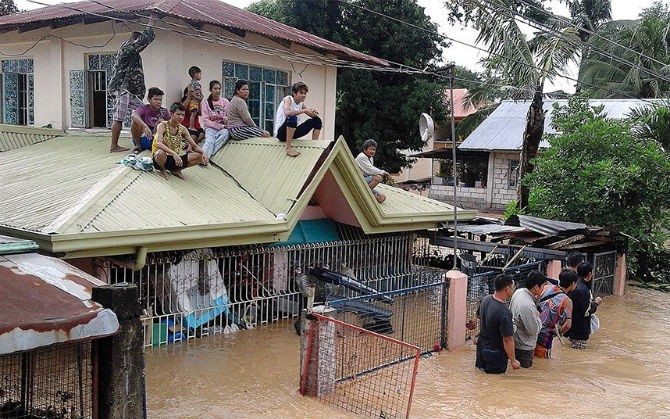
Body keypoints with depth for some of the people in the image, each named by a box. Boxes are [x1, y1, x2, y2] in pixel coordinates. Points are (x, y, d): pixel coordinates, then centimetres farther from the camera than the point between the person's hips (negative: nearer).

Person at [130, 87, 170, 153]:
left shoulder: (164, 112, 0)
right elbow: (133, 115, -33)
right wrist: (146, 127, -46)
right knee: (136, 123, -27)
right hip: (142, 138, -1)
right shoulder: (144, 109, -10)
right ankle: (138, 146, -6)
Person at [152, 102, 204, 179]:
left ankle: (176, 170, 6)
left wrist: (203, 153, -19)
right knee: (161, 153, -41)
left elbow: (194, 145, 3)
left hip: (175, 159, 5)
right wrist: (173, 153, -44)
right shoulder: (162, 126, -13)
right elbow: (158, 143, -30)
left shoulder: (182, 129, 2)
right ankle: (163, 170, -6)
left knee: (199, 156, -11)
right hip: (160, 158, -5)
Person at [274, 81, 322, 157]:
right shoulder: (288, 99, -11)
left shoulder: (301, 104, 9)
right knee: (292, 117, -40)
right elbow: (287, 113, -32)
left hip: (292, 132, 8)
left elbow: (313, 116, 13)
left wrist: (313, 113, -11)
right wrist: (304, 110, -27)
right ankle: (288, 148, -33)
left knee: (317, 120, 7)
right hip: (281, 132, -8)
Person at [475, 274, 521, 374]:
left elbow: (478, 315, 14)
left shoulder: (486, 299, -6)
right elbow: (508, 339, -26)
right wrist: (513, 361, -15)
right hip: (495, 352, -7)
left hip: (482, 346, 7)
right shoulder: (504, 313, -30)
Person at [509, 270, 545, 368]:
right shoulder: (528, 306, -36)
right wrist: (538, 317, -9)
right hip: (523, 347, -9)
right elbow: (533, 330, -25)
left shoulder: (518, 292, -8)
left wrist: (536, 299, 0)